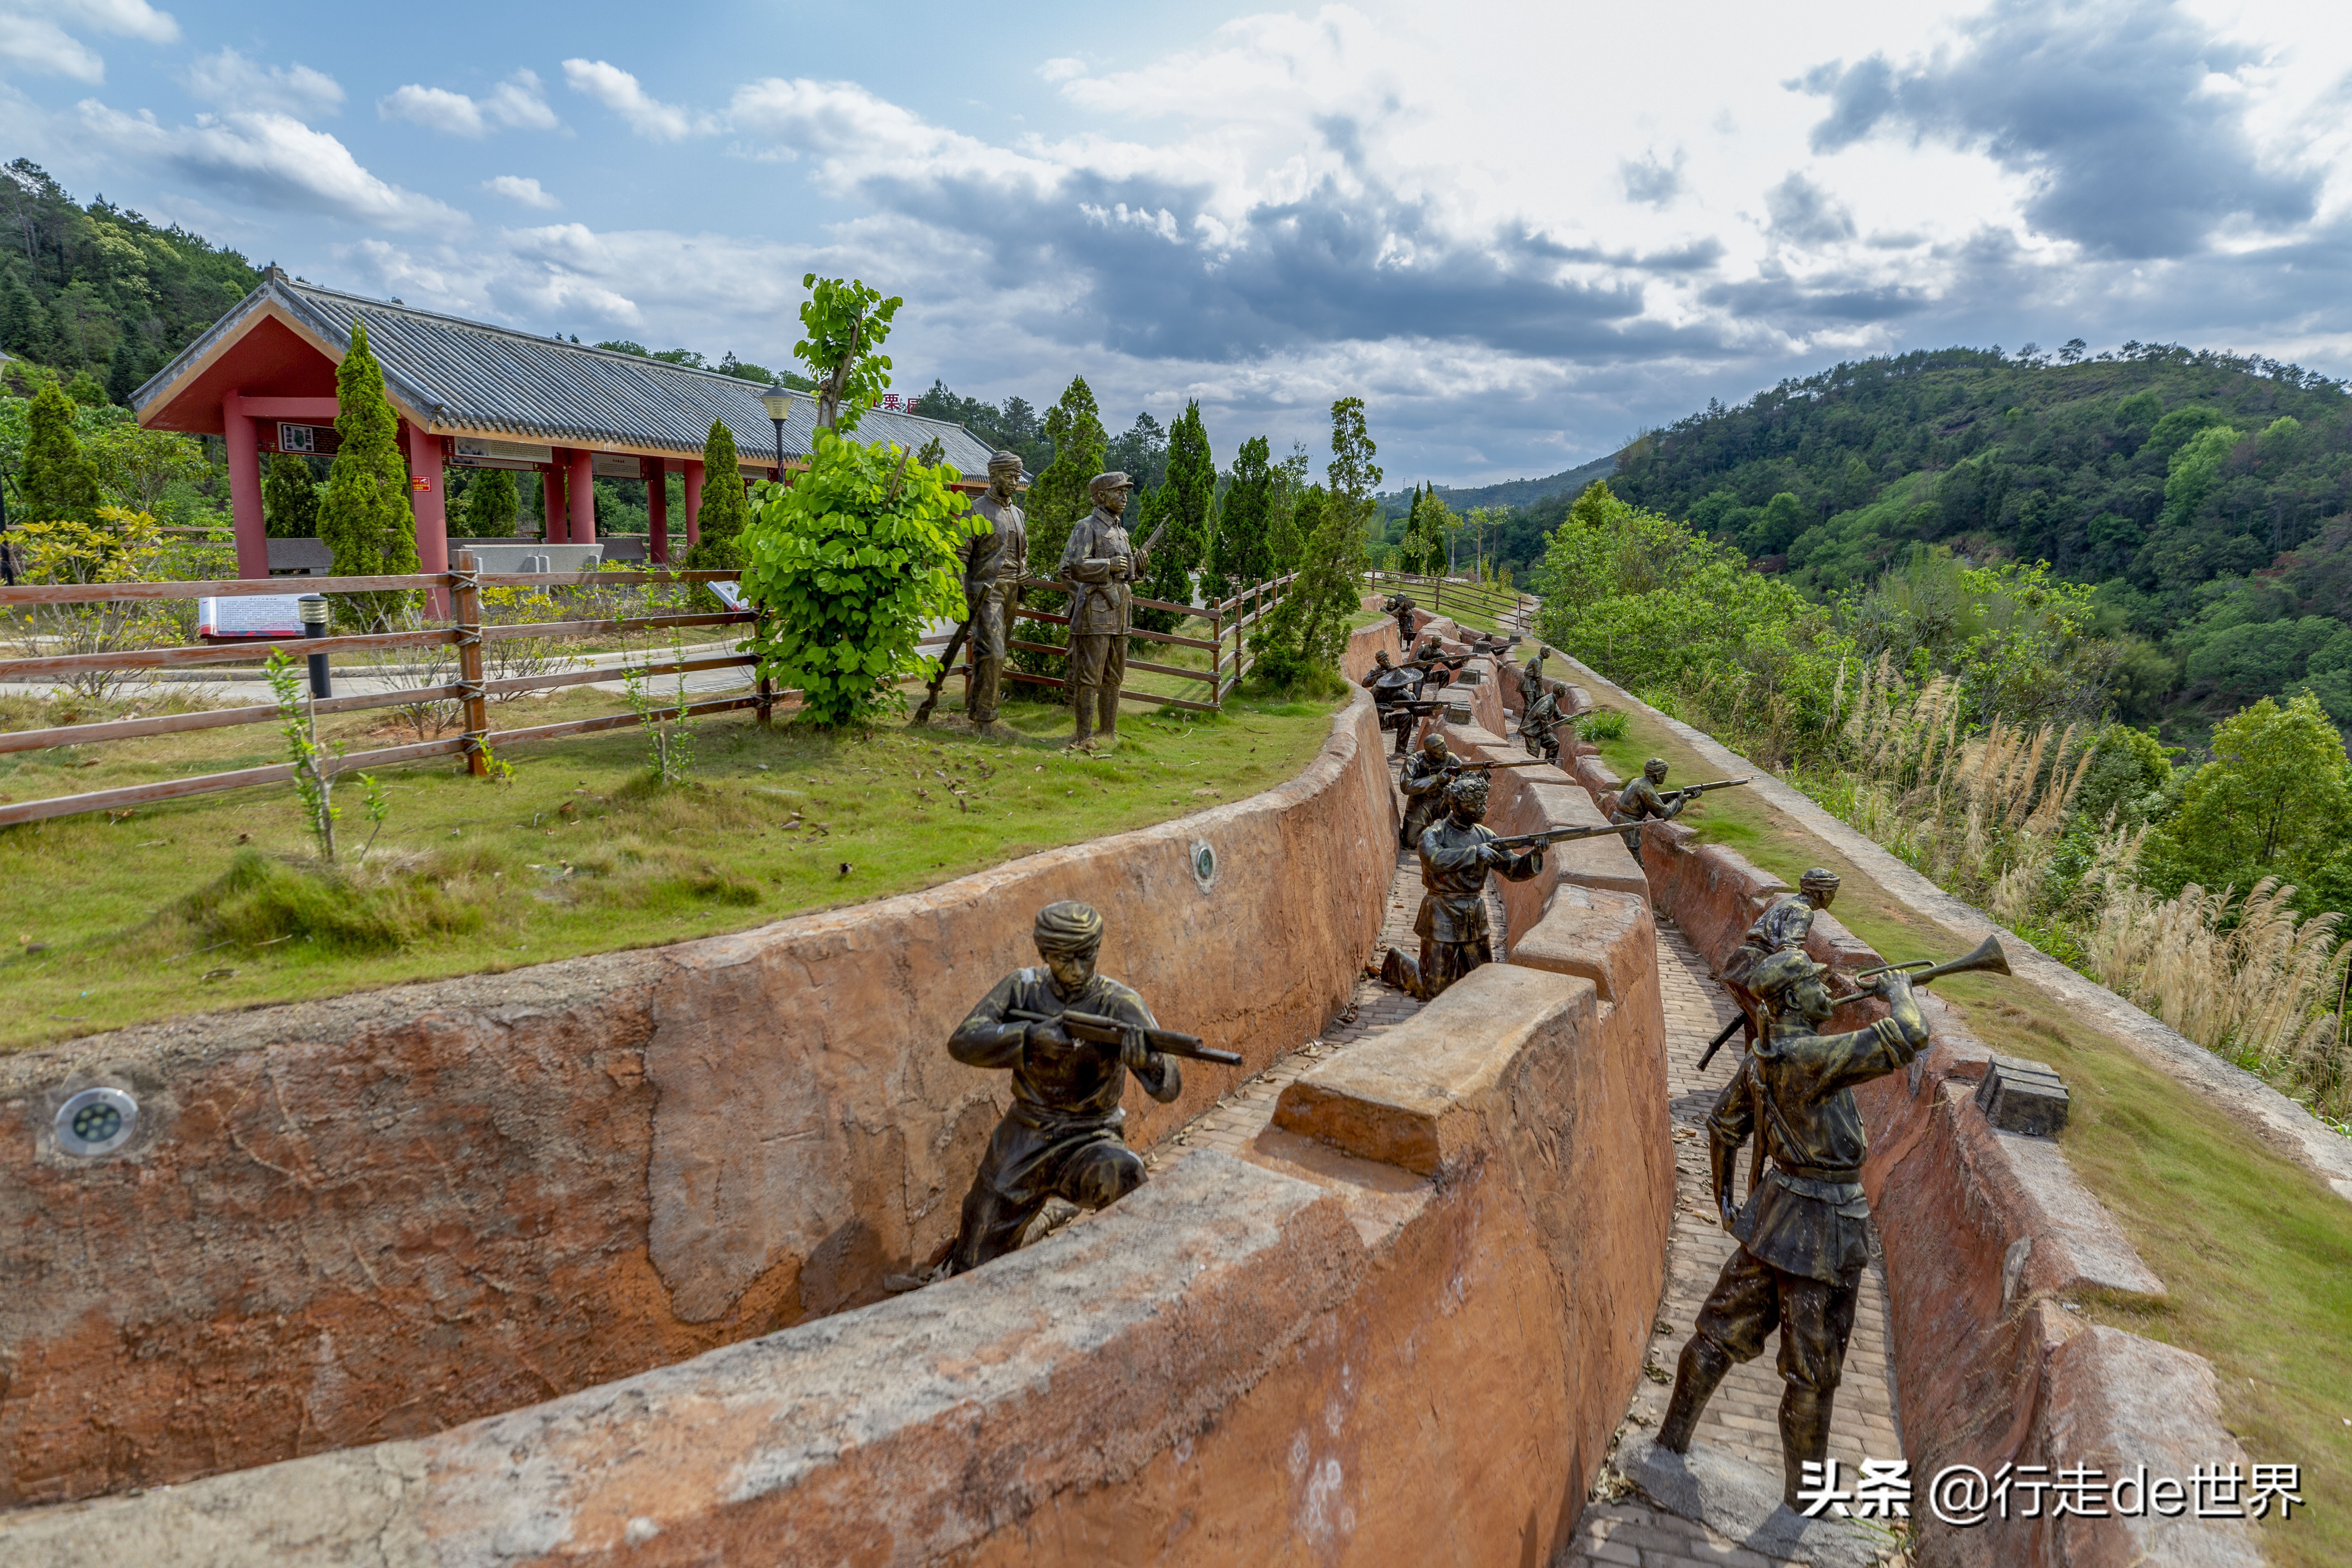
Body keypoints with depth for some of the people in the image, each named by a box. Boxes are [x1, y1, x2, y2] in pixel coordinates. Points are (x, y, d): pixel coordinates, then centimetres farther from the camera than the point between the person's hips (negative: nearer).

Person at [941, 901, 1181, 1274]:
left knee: (1123, 1175, -38)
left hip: (1089, 1144, -3)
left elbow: (1170, 1087, -26)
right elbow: (964, 1042, -18)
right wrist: (1033, 1036, -33)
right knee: (974, 1269, 12)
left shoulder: (1119, 1003, -16)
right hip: (1021, 1146, 3)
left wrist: (1149, 1059, -51)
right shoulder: (1022, 988, -5)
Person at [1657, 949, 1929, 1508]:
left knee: (1721, 1333, 17)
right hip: (1823, 1231, -7)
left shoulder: (1759, 1059, 3)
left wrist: (1724, 1199, 25)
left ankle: (1672, 1442, 29)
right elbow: (1908, 1039, -28)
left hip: (1775, 1215, 8)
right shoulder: (1807, 1057, -24)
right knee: (1811, 1370, 9)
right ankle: (1803, 1493, 26)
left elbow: (1723, 1127, 14)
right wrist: (1896, 991, -7)